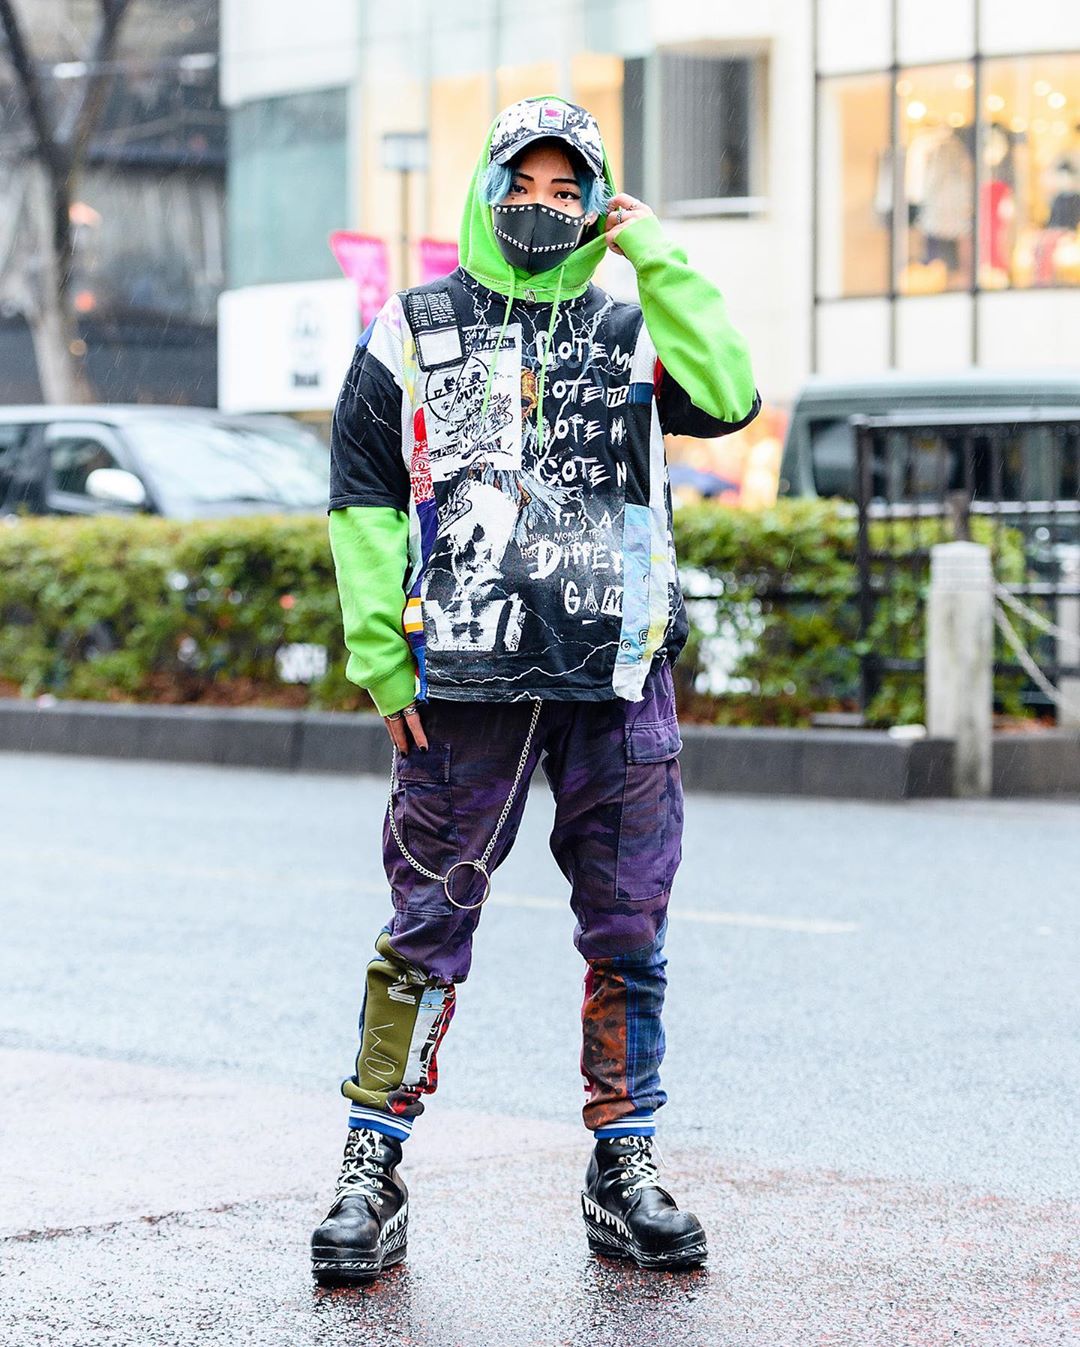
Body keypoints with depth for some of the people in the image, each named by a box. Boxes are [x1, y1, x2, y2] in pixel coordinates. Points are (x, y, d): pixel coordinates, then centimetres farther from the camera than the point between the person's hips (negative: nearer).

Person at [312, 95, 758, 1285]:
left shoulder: (630, 330, 13)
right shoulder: (409, 335, 8)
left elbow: (727, 397, -6)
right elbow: (364, 504, 6)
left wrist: (656, 256, -3)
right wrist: (381, 661, -2)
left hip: (616, 675, 2)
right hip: (462, 681, -2)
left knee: (627, 931, 5)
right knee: (428, 927, -2)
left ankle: (624, 1175, 15)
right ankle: (371, 1176, 5)